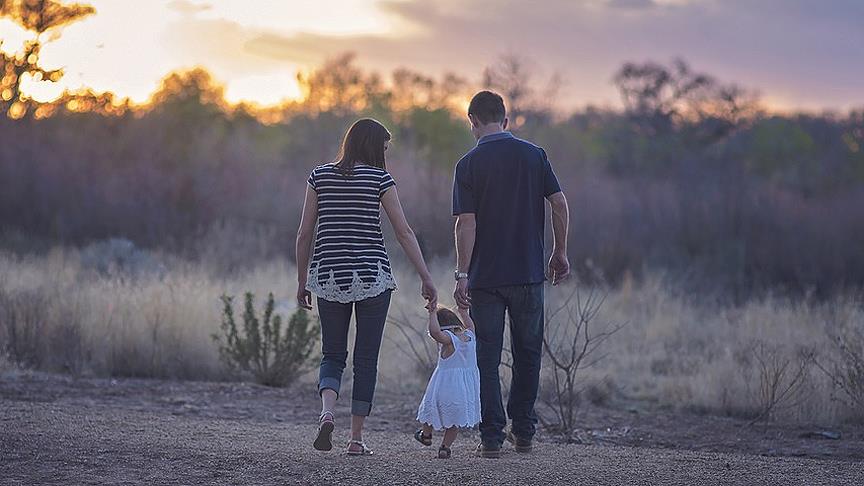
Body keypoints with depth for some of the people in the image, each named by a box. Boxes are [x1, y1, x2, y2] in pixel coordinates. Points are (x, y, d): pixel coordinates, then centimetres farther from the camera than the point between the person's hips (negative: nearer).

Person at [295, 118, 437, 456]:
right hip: (371, 275, -2)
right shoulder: (379, 178, -3)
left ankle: (327, 412, -15)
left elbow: (304, 233, 5)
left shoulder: (320, 176, 5)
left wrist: (302, 281, 13)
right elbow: (404, 233, -5)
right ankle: (356, 438, 7)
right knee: (366, 358, 7)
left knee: (333, 355, 12)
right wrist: (426, 279, -1)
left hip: (329, 276, 2)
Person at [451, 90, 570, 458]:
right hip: (529, 273, 2)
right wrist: (560, 253, 9)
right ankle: (523, 432, 17)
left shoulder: (469, 164, -5)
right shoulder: (534, 155, 2)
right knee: (528, 354, 15)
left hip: (485, 277, -2)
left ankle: (492, 438, 0)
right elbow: (560, 204, -1)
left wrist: (462, 275, -10)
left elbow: (466, 223, -11)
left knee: (487, 358, 3)